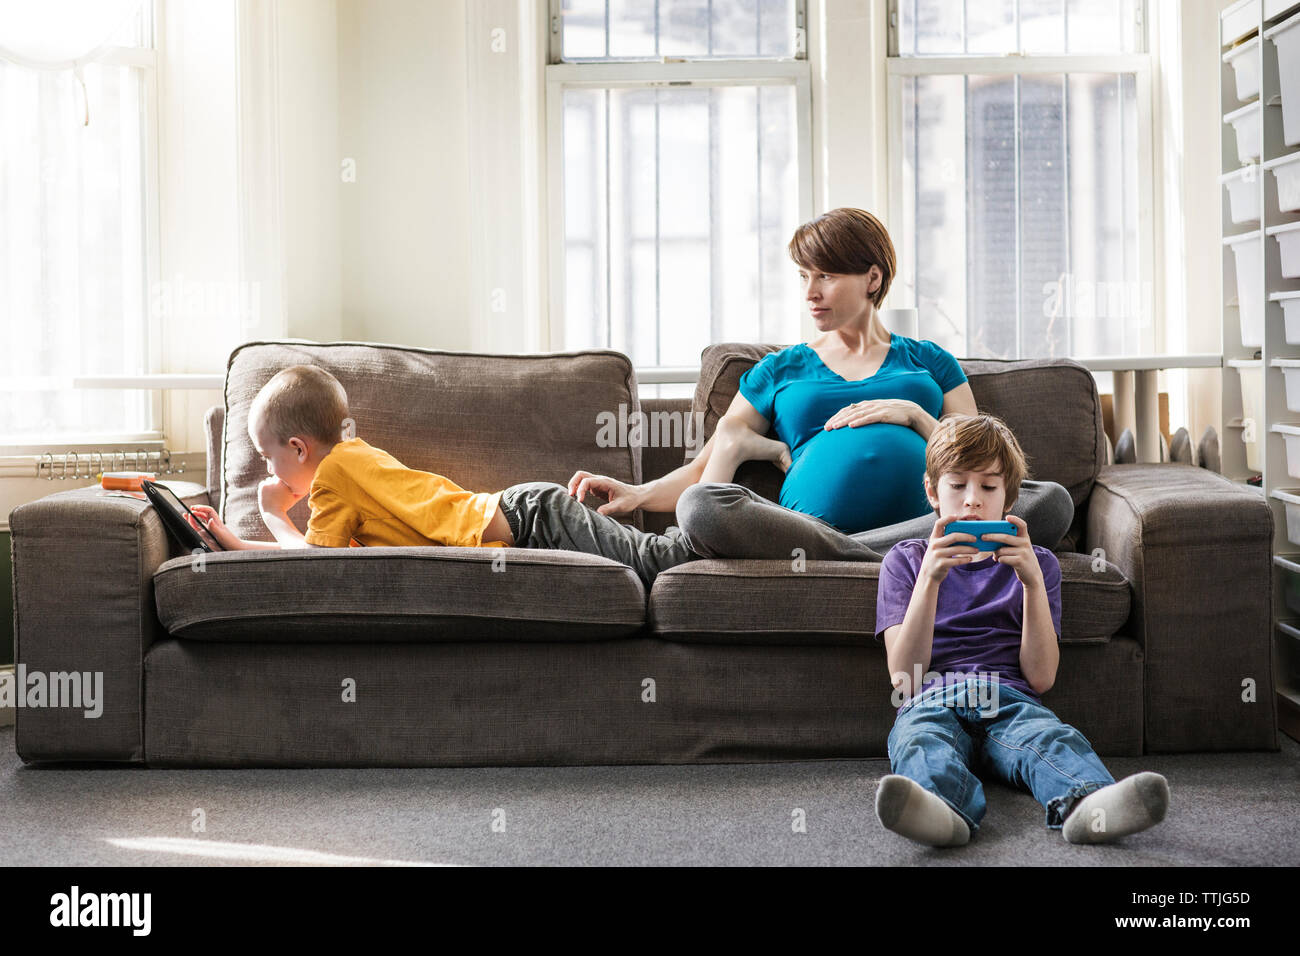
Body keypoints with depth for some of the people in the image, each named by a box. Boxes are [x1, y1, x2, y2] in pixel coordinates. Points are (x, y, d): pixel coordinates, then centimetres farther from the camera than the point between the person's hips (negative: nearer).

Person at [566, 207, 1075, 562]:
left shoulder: (929, 361, 25)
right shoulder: (779, 371, 25)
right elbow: (705, 468, 21)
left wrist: (913, 414, 2)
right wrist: (638, 493, 3)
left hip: (924, 528, 1)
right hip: (806, 526, -1)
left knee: (1052, 501, -28)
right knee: (702, 506, -32)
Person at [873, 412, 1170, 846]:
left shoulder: (1036, 563, 21)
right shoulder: (905, 561, 19)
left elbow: (1041, 677, 7)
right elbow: (904, 676, 3)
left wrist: (1033, 581, -5)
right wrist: (930, 578, -9)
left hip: (1010, 701, 1)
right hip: (932, 702, -1)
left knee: (1054, 739, -35)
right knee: (922, 744, -38)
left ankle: (1085, 807, -66)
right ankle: (943, 808, -70)